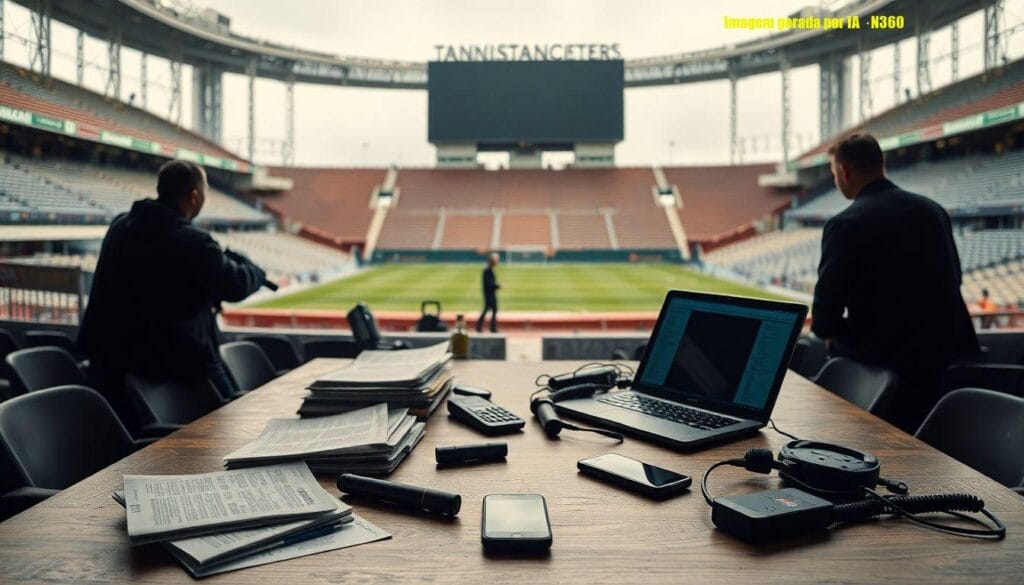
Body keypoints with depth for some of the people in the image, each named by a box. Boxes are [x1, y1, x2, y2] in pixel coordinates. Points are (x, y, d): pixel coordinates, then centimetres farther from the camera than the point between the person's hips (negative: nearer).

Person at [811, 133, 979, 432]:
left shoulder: (844, 225, -14)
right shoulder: (934, 210, 6)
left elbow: (825, 314, -14)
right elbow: (954, 279, 16)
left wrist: (832, 334, 8)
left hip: (888, 363, -6)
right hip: (949, 353, 7)